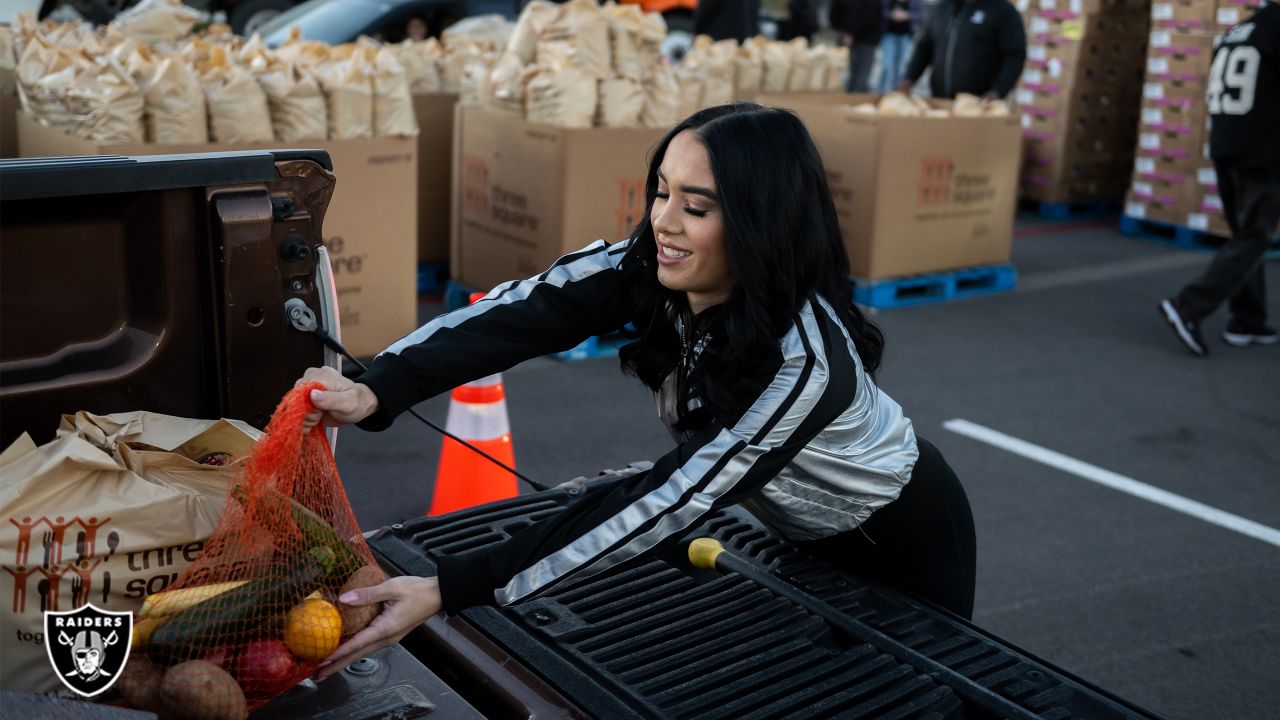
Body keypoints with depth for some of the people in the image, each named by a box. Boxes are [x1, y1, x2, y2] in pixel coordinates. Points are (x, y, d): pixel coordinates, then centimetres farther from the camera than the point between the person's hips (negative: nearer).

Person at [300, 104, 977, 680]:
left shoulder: (805, 359, -41)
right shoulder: (653, 268, -23)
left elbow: (667, 502, -43)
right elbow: (521, 312, -34)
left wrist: (449, 590, -46)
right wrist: (376, 390, -52)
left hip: (903, 542, -5)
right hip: (807, 530, 5)